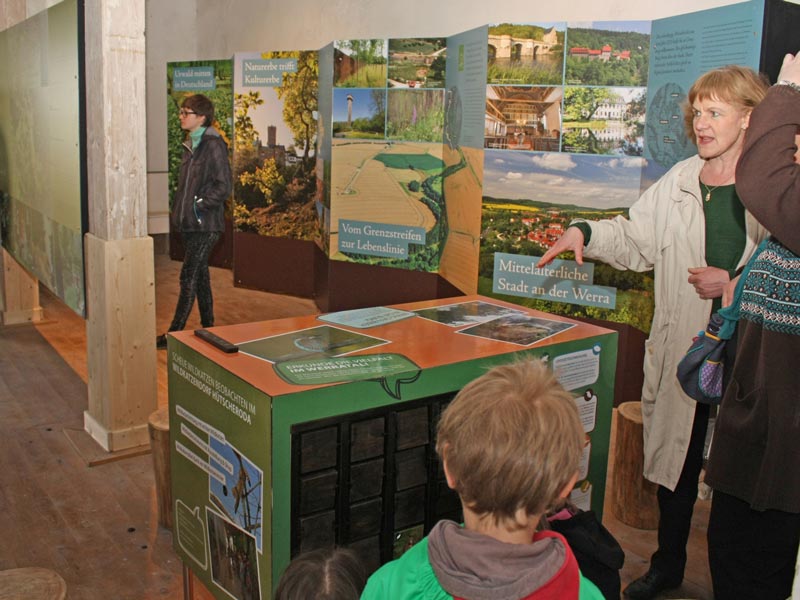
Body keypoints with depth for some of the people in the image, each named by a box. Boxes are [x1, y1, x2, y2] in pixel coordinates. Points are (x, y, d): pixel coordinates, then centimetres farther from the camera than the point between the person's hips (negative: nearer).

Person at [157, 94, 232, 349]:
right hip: (189, 223, 9)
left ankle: (175, 333, 0)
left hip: (205, 225, -9)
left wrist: (200, 205, -15)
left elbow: (224, 185, -16)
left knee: (189, 276, -6)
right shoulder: (191, 144, 13)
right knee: (200, 274, 14)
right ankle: (208, 327, 24)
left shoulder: (213, 145, -12)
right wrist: (178, 210, 14)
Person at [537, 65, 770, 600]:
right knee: (674, 455, 15)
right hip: (681, 349, 4)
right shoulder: (680, 181, 7)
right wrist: (584, 233, -2)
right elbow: (636, 240, 12)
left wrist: (734, 282, -15)